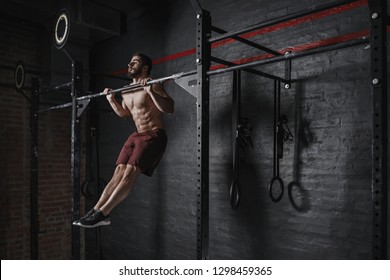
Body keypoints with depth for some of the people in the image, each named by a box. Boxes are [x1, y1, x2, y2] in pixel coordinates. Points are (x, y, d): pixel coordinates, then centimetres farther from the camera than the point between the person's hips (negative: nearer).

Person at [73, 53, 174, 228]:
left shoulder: (153, 86, -11)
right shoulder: (126, 91, 13)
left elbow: (170, 109, -22)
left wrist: (150, 91, -31)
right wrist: (110, 98, 17)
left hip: (154, 136, -8)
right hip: (136, 136, 8)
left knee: (129, 174, -17)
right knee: (118, 173, 0)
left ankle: (102, 214, -16)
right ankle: (95, 210, -2)